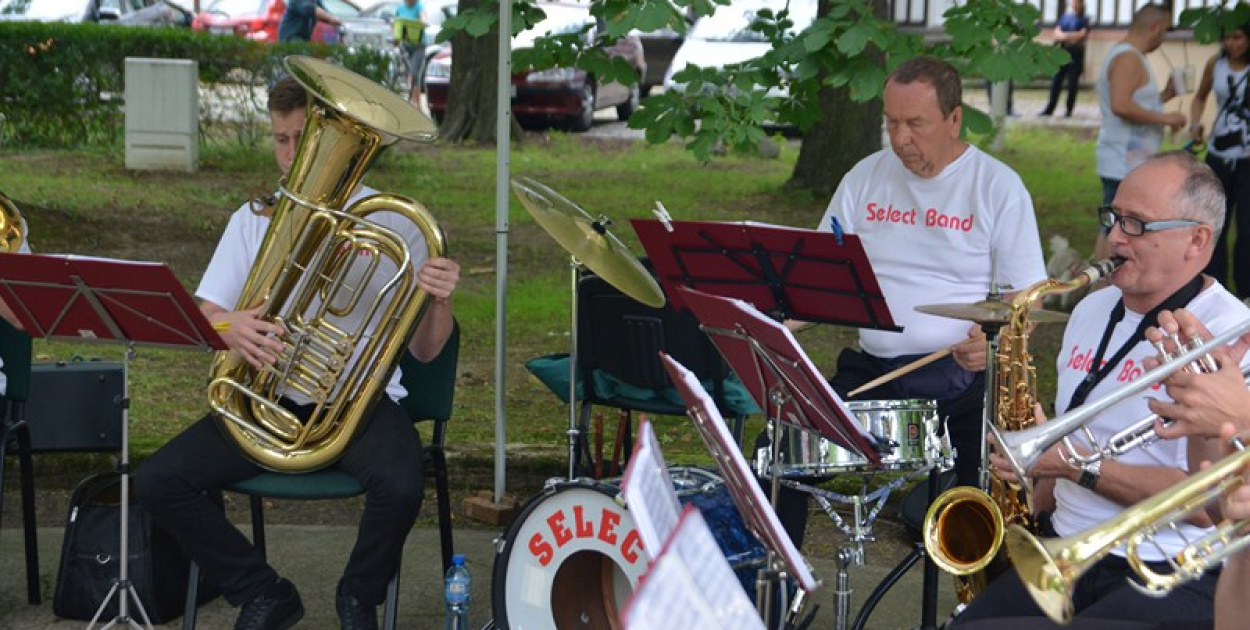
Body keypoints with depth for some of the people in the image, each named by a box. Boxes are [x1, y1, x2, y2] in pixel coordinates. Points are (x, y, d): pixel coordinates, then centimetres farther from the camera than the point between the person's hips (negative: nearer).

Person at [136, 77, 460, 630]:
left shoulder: (390, 221, 0)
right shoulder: (255, 219, 10)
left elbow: (424, 351, -1)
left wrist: (439, 302, -24)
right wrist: (227, 329, -20)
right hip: (270, 398, 3)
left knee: (400, 486, -34)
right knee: (160, 481, -17)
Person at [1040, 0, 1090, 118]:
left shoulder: (1084, 19, 2)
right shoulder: (1064, 17, 13)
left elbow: (1083, 34, -11)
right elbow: (1056, 33, 5)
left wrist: (1065, 36, -8)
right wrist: (1073, 37, -12)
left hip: (1076, 54, -4)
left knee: (1072, 83, -3)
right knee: (1056, 82, 3)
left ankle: (1069, 110, 3)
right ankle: (1050, 108, 7)